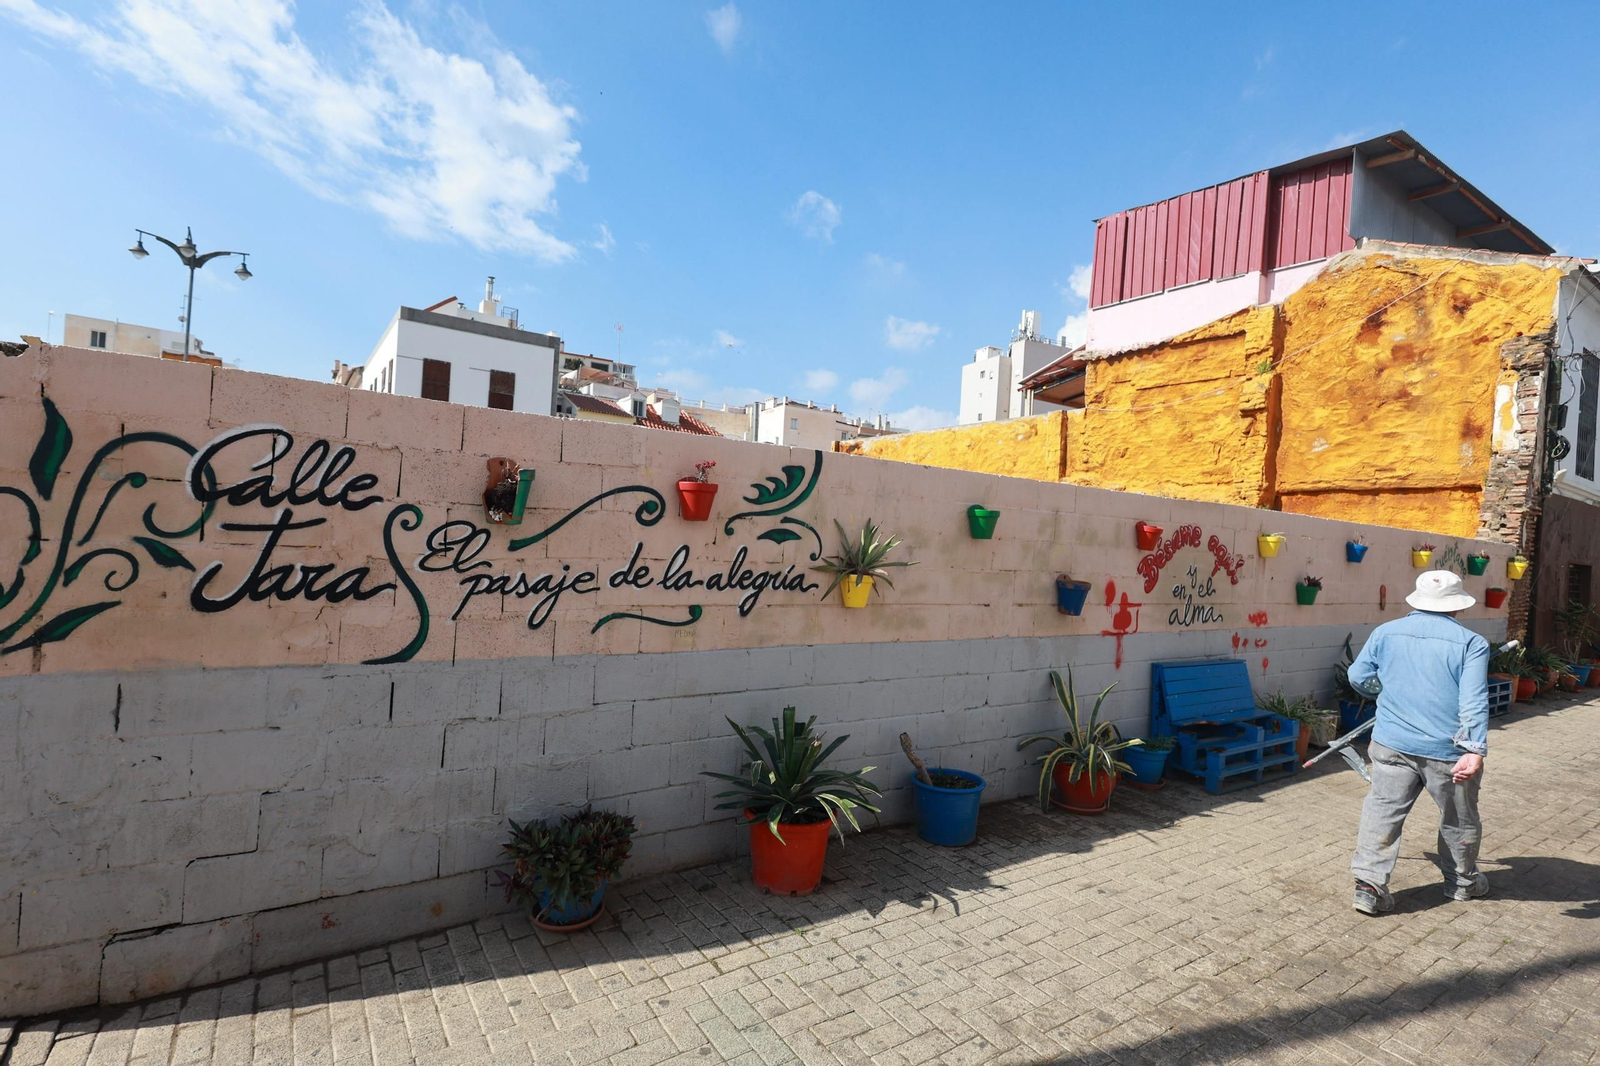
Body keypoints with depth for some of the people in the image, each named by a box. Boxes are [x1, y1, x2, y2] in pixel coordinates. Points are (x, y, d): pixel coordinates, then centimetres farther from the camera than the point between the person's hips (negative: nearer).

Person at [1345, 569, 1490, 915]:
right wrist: (1475, 750, -19)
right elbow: (1473, 702, -17)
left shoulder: (1385, 632, 0)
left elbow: (1358, 677, 8)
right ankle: (1463, 882, 40)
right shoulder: (1471, 643, -8)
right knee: (1459, 820, 20)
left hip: (1392, 744, 2)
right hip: (1448, 752, -1)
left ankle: (1369, 884, 2)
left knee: (1382, 812, 7)